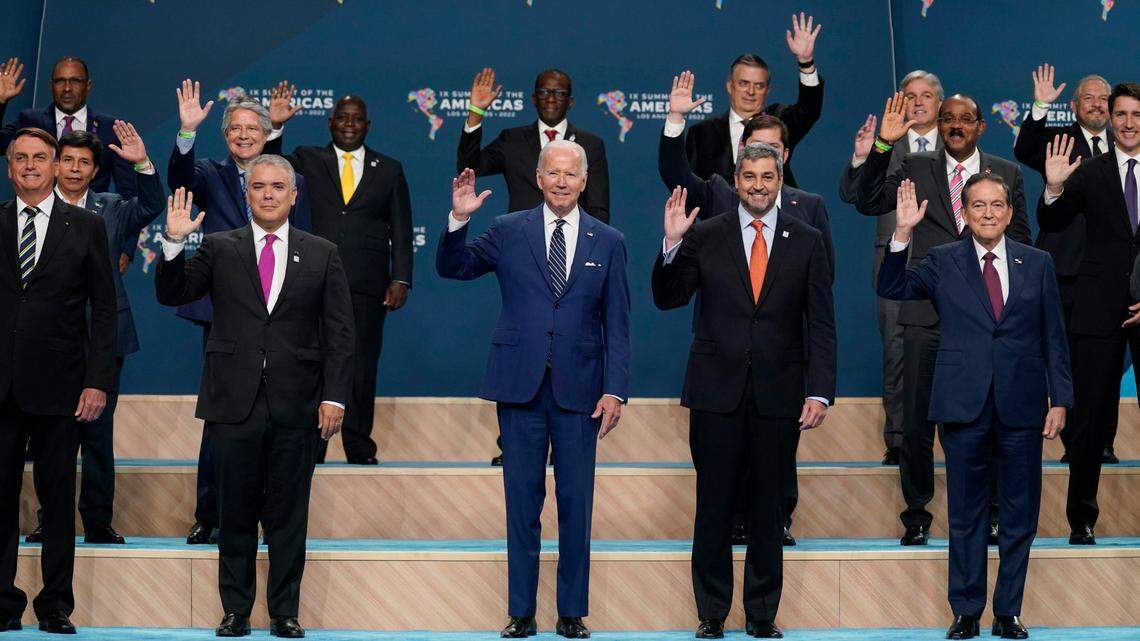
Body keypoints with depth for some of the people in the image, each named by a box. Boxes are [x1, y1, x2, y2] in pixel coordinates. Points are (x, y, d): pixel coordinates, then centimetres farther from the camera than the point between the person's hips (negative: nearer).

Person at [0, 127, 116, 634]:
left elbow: (104, 310, 3)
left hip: (58, 384, -1)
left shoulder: (86, 227, 5)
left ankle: (56, 606, 15)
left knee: (58, 497, 6)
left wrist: (98, 381, -6)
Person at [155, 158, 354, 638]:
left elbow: (339, 333, 5)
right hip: (234, 401, 0)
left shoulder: (321, 254, 8)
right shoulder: (218, 248, 9)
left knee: (288, 517, 5)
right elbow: (171, 294, 2)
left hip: (296, 405, 0)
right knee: (235, 514, 7)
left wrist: (335, 396, -3)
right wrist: (174, 243, -13)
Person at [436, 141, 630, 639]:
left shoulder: (608, 243, 5)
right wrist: (458, 219, -9)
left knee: (576, 505, 6)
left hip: (578, 389, 0)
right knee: (522, 502, 6)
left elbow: (616, 324, 4)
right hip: (520, 387, 0)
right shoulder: (508, 232, 5)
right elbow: (452, 268, 8)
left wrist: (615, 390, -3)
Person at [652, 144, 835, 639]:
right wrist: (672, 243, -14)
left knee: (768, 508, 9)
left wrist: (820, 391, -6)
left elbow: (821, 323, 3)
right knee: (713, 506, 5)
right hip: (717, 392, 0)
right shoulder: (704, 237, 3)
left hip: (778, 394, 1)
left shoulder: (806, 241, 4)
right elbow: (667, 299, 2)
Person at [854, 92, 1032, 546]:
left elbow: (1020, 236, 13)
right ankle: (916, 514, 15)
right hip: (928, 309, 0)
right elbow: (867, 202, -3)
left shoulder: (1006, 173, 10)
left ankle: (991, 512, 20)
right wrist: (883, 145, -12)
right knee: (917, 420, 3)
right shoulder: (916, 168, 9)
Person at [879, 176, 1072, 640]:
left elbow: (1054, 337, 8)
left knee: (1020, 516, 7)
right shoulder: (943, 262, 5)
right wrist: (903, 233, -20)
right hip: (964, 408, -1)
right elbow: (891, 288, -7)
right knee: (965, 515, 7)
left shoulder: (1037, 264, 8)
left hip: (1022, 408, 1)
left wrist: (1060, 398, 2)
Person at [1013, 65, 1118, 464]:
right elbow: (1024, 152, -18)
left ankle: (1104, 443, 16)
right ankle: (1072, 442, 14)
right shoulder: (1058, 140, 3)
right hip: (1068, 270, -2)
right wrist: (1040, 108, -27)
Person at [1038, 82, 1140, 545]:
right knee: (1090, 418, 3)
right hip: (1100, 311, 0)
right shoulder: (1090, 173, 6)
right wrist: (1054, 188, -21)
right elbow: (1050, 224, -2)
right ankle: (1081, 519, 12)